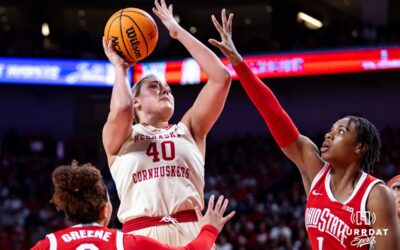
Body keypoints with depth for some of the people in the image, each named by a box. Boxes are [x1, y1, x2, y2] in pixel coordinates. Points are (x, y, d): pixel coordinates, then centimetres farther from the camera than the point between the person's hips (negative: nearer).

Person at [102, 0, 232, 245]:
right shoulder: (120, 137, 16)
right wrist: (119, 67, 13)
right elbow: (121, 109, -8)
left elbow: (221, 77, 14)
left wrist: (178, 32, 19)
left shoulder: (187, 131, 23)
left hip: (191, 234, 2)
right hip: (140, 236, -2)